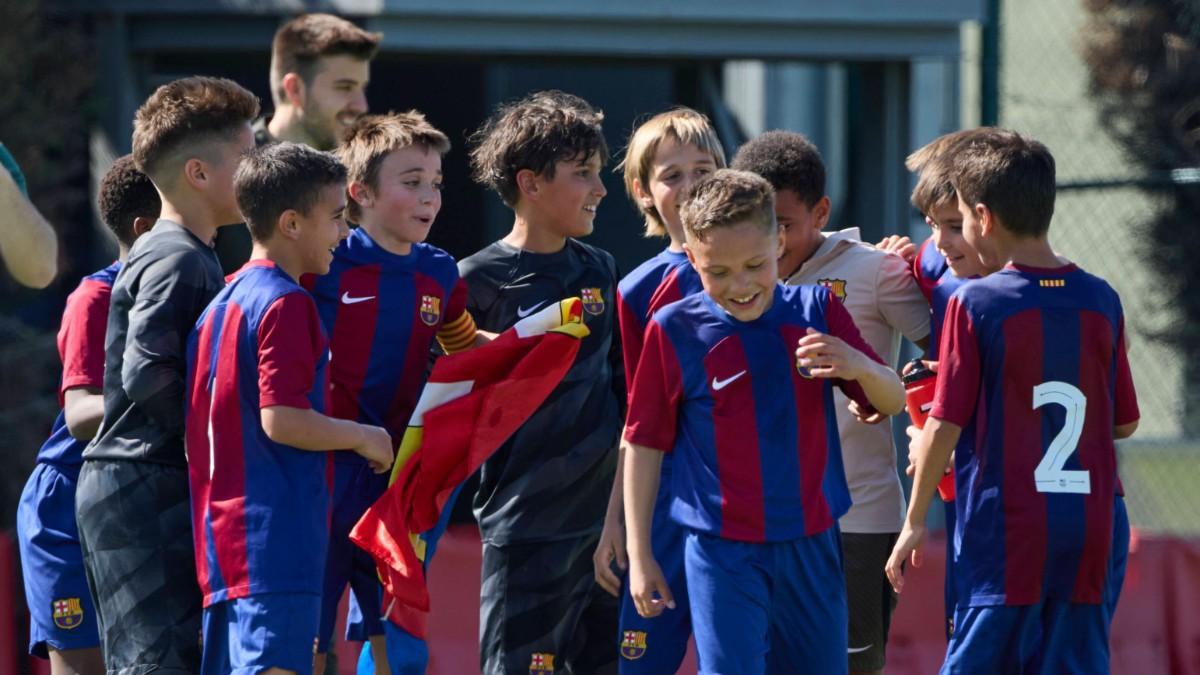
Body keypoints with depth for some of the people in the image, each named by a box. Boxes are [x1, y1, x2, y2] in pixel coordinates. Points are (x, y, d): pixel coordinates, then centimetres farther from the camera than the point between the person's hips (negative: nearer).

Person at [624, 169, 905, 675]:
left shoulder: (816, 312, 0)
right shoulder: (675, 330, -6)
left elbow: (892, 402, 1)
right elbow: (644, 443, 1)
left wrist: (858, 366, -23)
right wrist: (639, 555, 0)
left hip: (811, 544, 3)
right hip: (723, 553, -3)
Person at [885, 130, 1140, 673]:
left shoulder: (975, 303, -9)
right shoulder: (1101, 301, 4)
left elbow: (945, 427, -8)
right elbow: (1123, 423, 12)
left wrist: (914, 521, 3)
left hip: (1004, 533, -4)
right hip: (1087, 535, 4)